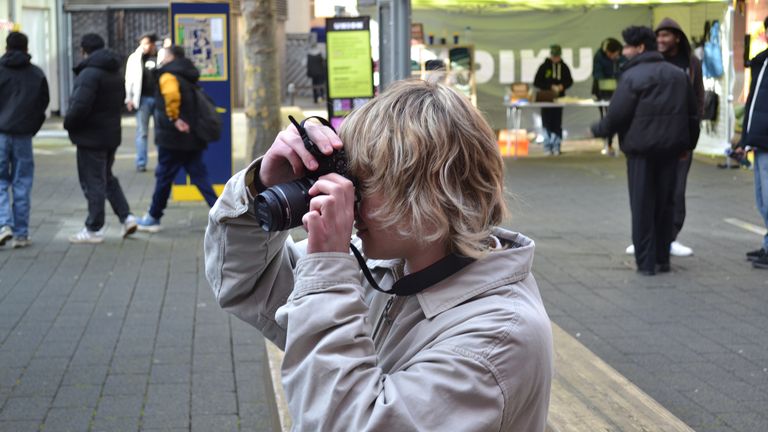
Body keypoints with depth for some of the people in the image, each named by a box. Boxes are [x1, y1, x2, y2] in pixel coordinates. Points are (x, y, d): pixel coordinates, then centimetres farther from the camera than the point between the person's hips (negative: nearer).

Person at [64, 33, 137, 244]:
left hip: (91, 136, -9)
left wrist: (68, 123, -10)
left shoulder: (89, 73, -20)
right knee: (107, 178, 21)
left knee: (93, 182, -1)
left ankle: (94, 229, 5)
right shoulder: (116, 73, 11)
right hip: (112, 134, 9)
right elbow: (121, 100, 18)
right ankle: (127, 217, 13)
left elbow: (80, 105, -26)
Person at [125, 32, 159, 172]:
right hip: (143, 99, 0)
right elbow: (129, 79, 3)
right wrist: (129, 98, -1)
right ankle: (141, 163, 6)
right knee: (142, 132, 2)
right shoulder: (135, 58, 3)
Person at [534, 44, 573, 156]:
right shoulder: (544, 66, -1)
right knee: (547, 123, -2)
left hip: (559, 97, 1)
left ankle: (556, 147, 6)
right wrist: (551, 87, -12)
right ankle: (548, 147, 6)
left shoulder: (564, 67, 5)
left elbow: (569, 81, 12)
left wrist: (562, 86, -10)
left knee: (557, 124, 1)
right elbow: (536, 82, -3)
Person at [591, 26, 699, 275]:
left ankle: (646, 262, 1)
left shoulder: (632, 76, -11)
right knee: (665, 203, 13)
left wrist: (597, 130, 3)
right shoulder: (678, 75, 10)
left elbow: (617, 115, -14)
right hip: (670, 148, 5)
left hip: (641, 148, -5)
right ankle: (662, 259, 17)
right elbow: (692, 113, 13)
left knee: (642, 206, 1)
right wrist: (688, 143, 22)